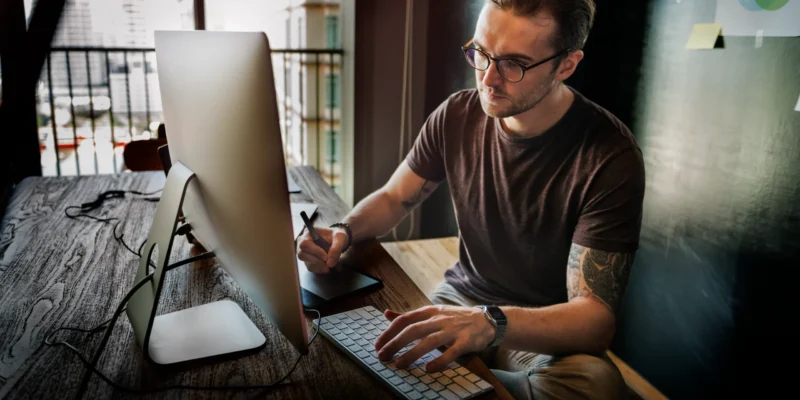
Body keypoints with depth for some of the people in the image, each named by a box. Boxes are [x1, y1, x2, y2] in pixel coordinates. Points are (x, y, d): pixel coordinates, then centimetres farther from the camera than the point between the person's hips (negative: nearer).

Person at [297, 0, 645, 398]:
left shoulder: (610, 156, -20)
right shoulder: (457, 115, -7)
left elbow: (596, 318, -24)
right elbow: (393, 197, 8)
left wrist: (491, 323, -43)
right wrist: (344, 231, -15)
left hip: (548, 333, -2)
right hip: (458, 299, 3)